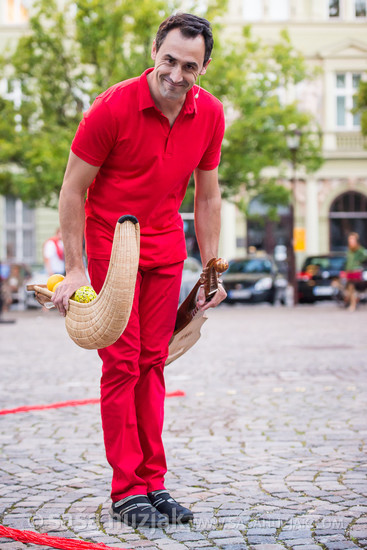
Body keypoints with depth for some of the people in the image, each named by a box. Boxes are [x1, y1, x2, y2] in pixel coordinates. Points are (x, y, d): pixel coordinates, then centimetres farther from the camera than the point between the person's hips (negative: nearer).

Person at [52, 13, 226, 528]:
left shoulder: (210, 114, -5)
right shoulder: (113, 107, -19)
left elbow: (207, 196, 6)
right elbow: (72, 190, -13)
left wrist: (211, 270, 5)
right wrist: (74, 269, -15)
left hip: (166, 247, 4)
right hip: (111, 242, -4)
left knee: (153, 362, 5)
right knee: (122, 361, -6)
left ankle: (153, 483, 11)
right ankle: (126, 490, 1)